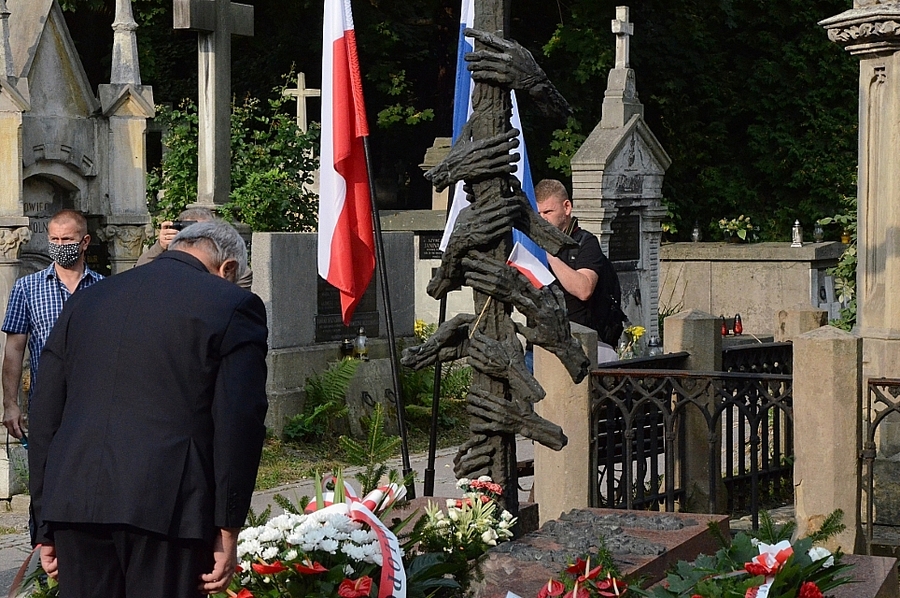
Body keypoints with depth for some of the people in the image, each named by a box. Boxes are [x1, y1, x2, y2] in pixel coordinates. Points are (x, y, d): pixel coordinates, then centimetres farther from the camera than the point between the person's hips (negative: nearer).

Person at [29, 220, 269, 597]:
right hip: (168, 509, -4)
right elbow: (239, 423, -7)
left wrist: (46, 528, 17)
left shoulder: (85, 301, 17)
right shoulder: (233, 306, 2)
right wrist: (227, 531, -3)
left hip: (75, 506, 4)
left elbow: (45, 419, 15)